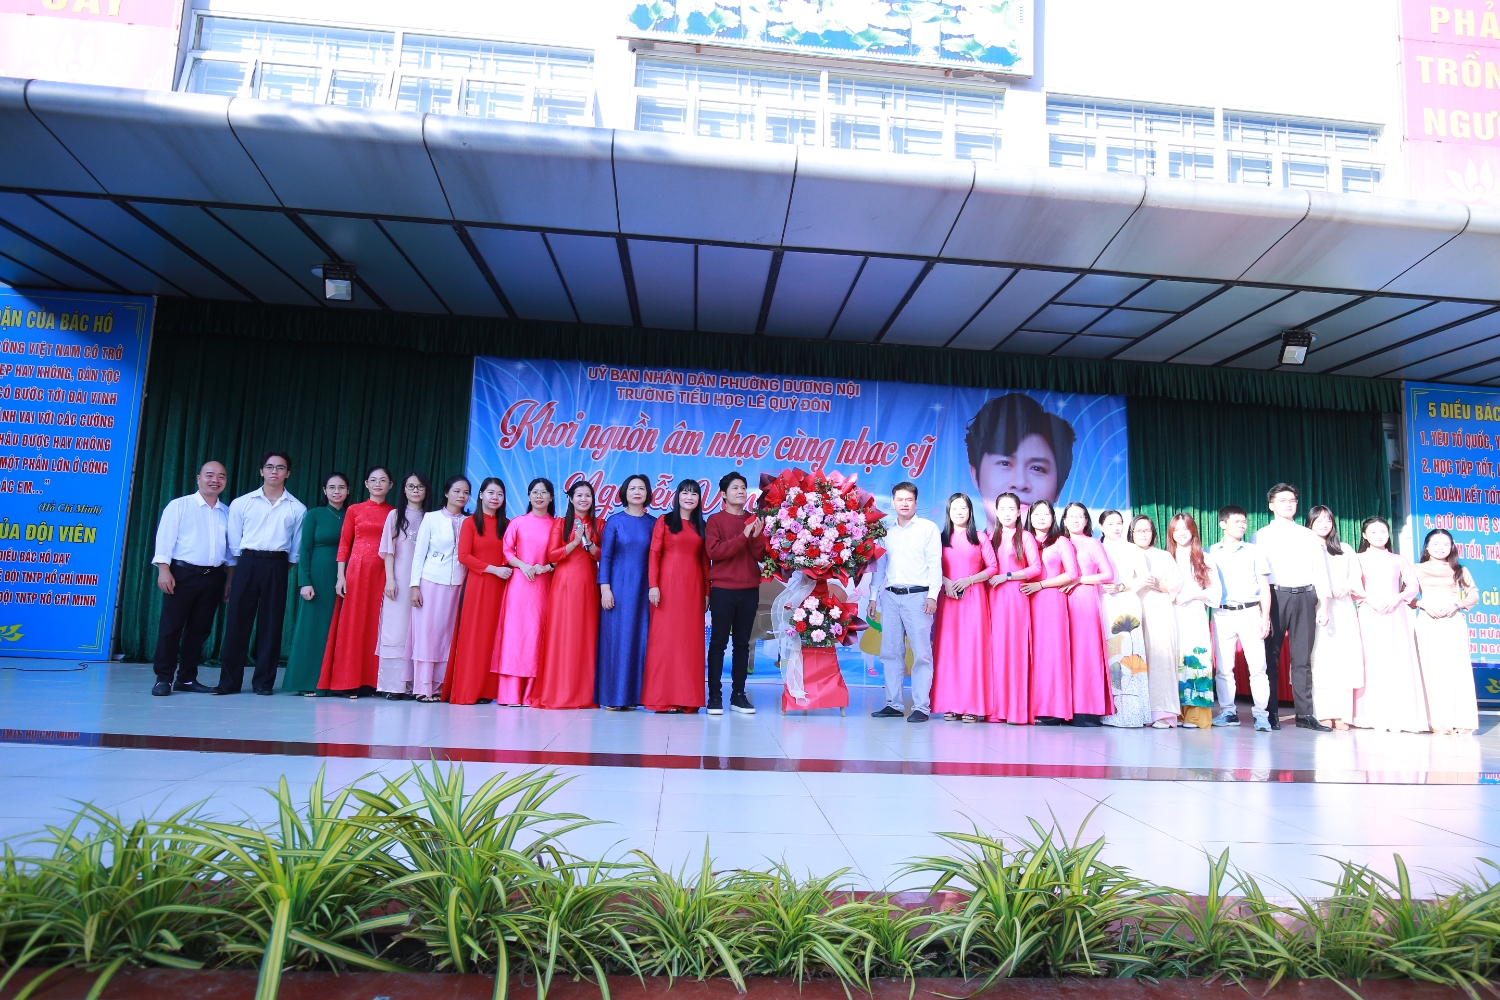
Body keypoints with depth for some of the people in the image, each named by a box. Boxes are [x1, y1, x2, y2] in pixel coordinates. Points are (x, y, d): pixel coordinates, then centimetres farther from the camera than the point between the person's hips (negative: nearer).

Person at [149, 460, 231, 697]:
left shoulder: (227, 513, 13)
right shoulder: (180, 505, 2)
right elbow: (164, 539, -5)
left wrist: (229, 579, 12)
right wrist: (164, 570, -14)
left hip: (213, 577, 4)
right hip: (182, 573, -4)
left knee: (200, 629, 7)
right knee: (171, 627, -1)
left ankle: (187, 678, 16)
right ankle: (163, 678, 8)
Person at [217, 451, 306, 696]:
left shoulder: (297, 509, 7)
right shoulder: (242, 503, 7)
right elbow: (233, 543, 8)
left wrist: (281, 569, 5)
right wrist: (230, 578, 6)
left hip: (277, 567, 0)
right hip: (247, 563, 0)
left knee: (271, 624, 3)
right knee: (237, 621, -1)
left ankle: (263, 681, 11)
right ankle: (229, 681, 7)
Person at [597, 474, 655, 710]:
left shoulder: (653, 523, 8)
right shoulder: (614, 522, 3)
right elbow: (605, 557, 0)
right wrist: (605, 588, -8)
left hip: (643, 589, 2)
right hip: (618, 587, -2)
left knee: (639, 639, 2)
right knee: (615, 637, -1)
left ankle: (631, 695, 9)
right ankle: (612, 696, 5)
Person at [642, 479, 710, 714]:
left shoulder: (701, 526, 14)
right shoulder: (664, 521, 4)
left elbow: (705, 560, 12)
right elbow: (654, 554, -2)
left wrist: (707, 592, 7)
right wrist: (653, 585, -11)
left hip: (693, 587, 4)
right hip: (668, 585, -3)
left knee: (691, 639, 4)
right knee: (664, 637, -3)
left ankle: (688, 698, 10)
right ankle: (662, 698, 1)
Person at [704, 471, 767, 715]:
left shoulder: (755, 521, 12)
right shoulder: (715, 520, 3)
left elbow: (762, 555, 6)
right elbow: (714, 551, -11)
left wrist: (757, 536, -13)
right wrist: (743, 536, -16)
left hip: (750, 590, 3)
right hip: (722, 589, -3)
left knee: (743, 643, 5)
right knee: (718, 642, -1)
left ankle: (738, 695, 11)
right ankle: (714, 696, 2)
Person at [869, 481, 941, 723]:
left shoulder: (929, 528, 5)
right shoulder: (886, 531, 16)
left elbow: (935, 564, -1)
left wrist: (932, 595, -11)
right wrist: (873, 596, 13)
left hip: (917, 596, -4)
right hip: (890, 596, 4)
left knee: (921, 653, -5)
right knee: (890, 652, 5)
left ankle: (921, 707, -2)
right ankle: (894, 704, 12)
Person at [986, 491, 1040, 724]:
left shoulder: (1025, 537, 4)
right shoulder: (992, 538, 17)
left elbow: (1036, 568, -4)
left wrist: (1006, 576, -9)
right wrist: (989, 579, -1)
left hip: (1016, 596, -4)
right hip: (994, 597, 4)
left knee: (1015, 647, -8)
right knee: (996, 647, -2)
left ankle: (1017, 709, -5)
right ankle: (996, 708, 1)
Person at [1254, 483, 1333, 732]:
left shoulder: (1309, 536, 15)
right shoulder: (1262, 536, 5)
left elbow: (1320, 571, 11)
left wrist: (1324, 605, 3)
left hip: (1304, 597, 3)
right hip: (1275, 596, -3)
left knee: (1302, 658, 5)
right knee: (1271, 657, 0)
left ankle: (1305, 714, 9)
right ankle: (1271, 713, 6)